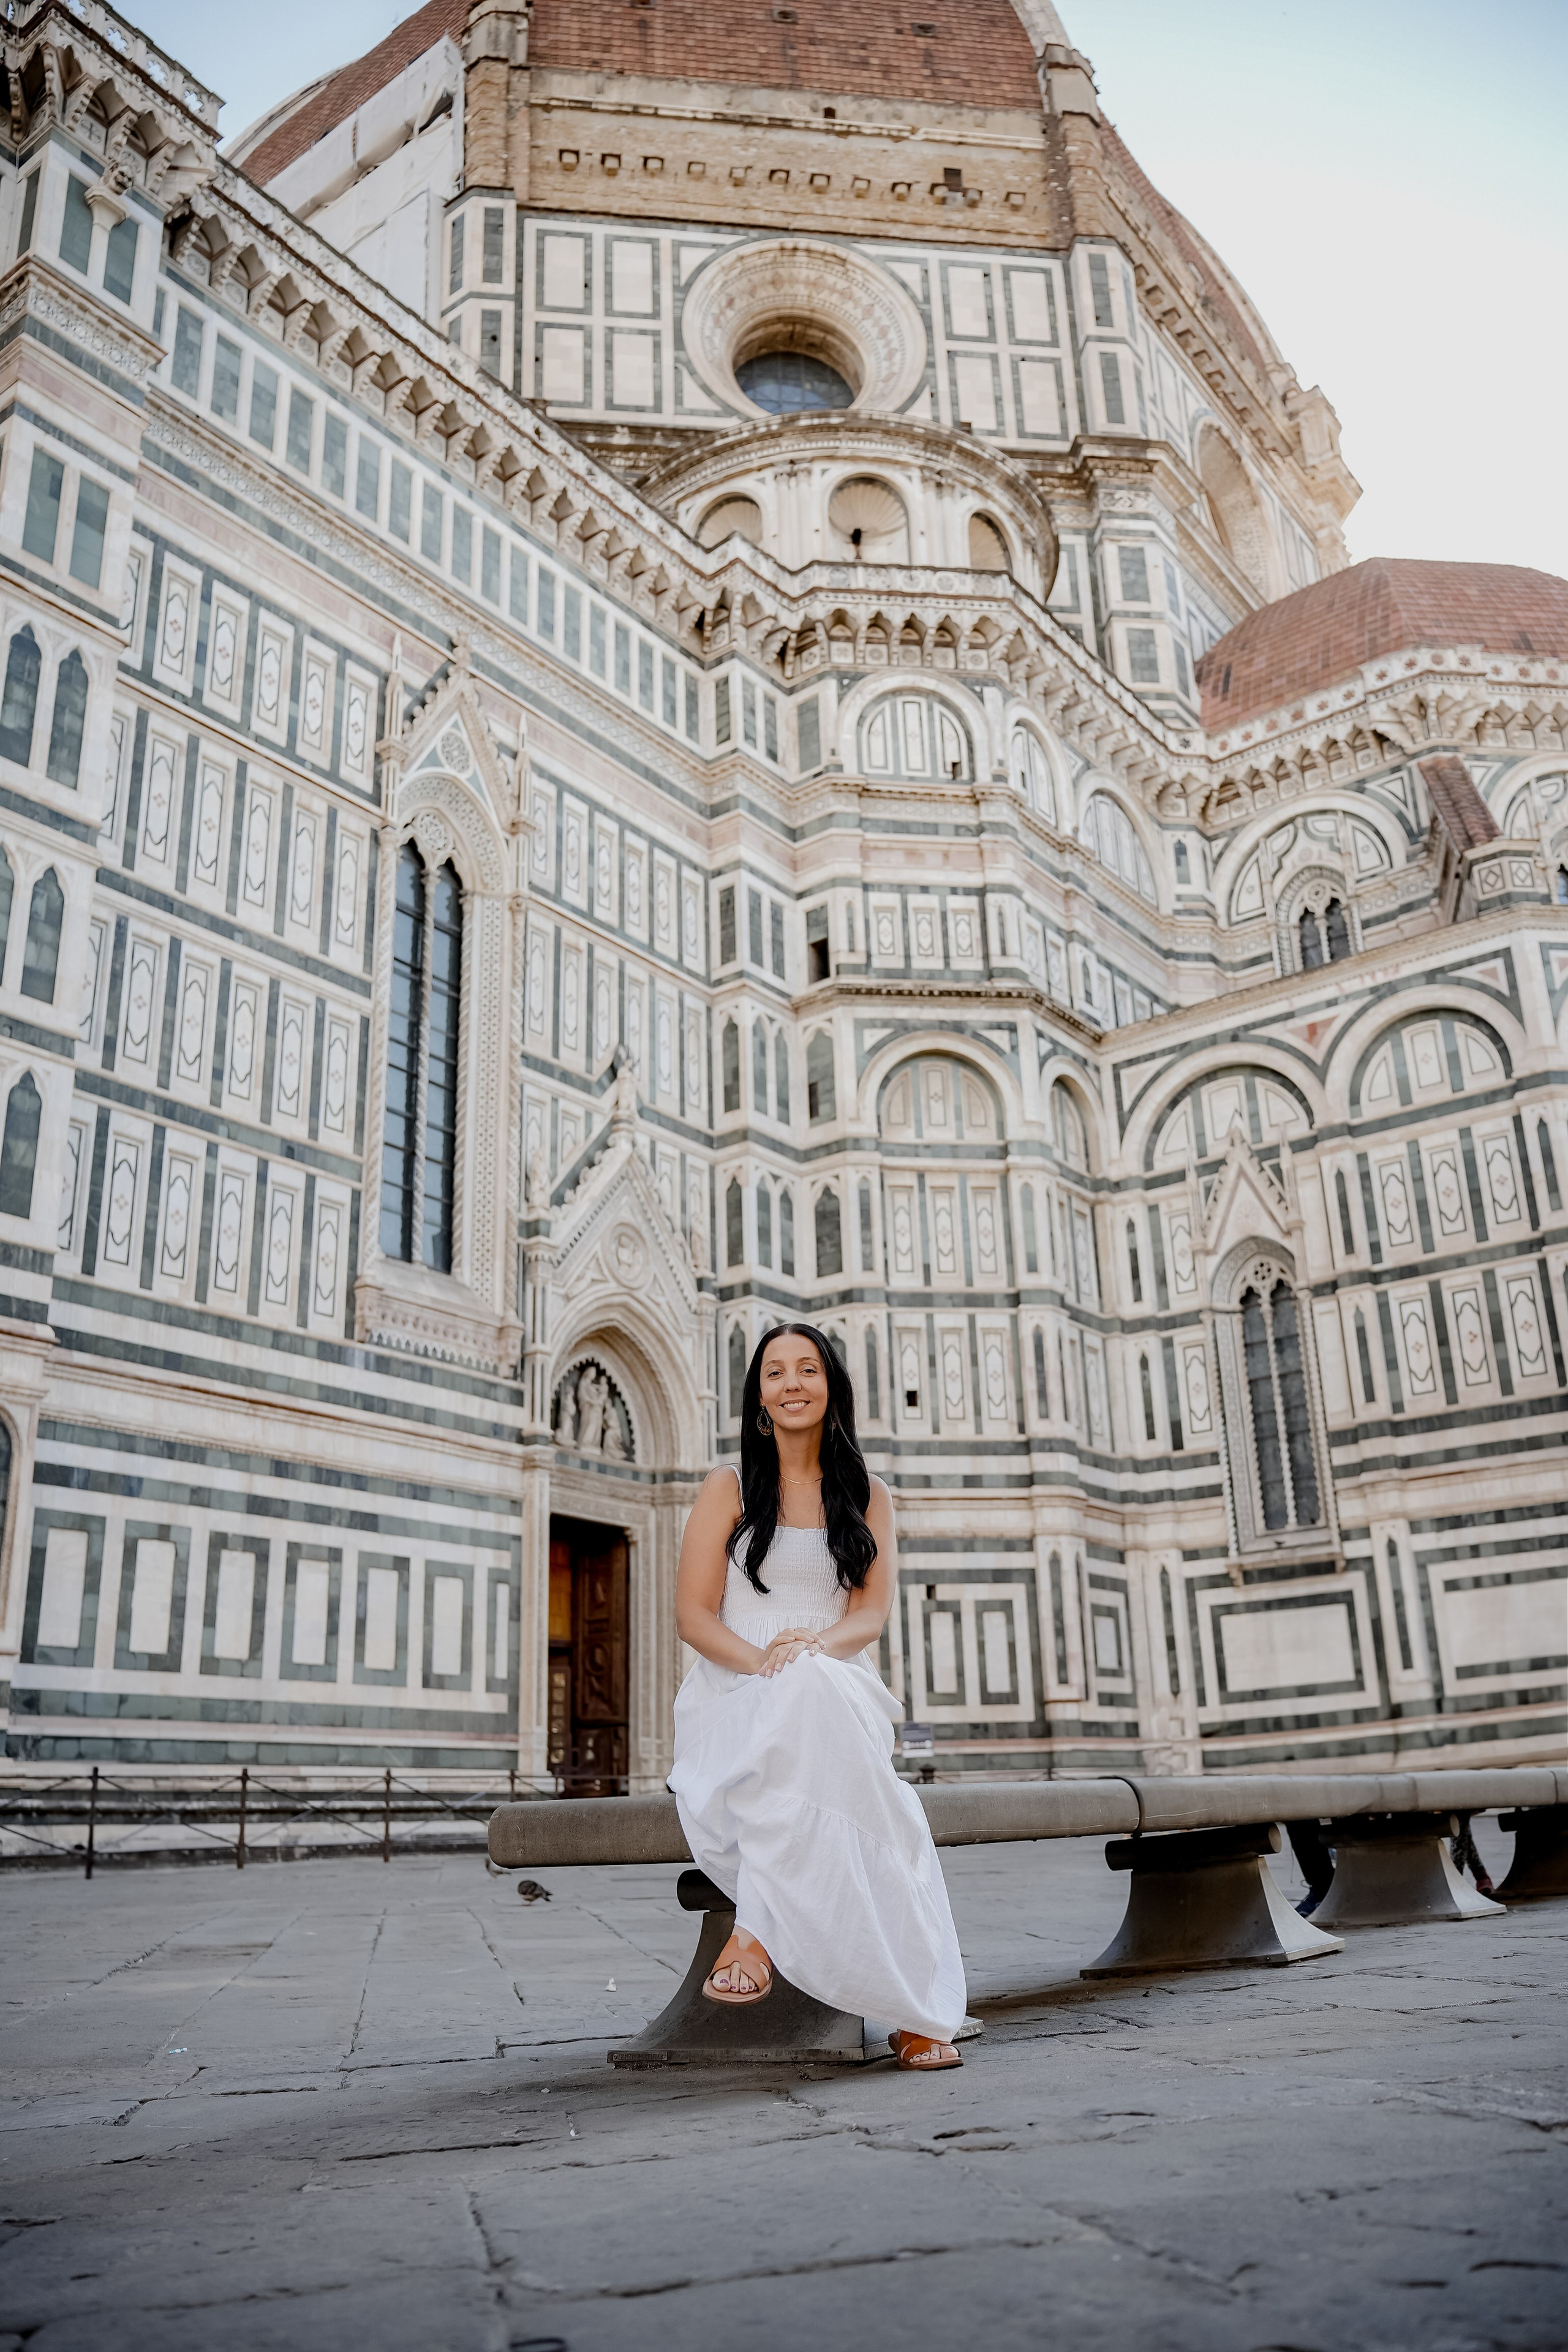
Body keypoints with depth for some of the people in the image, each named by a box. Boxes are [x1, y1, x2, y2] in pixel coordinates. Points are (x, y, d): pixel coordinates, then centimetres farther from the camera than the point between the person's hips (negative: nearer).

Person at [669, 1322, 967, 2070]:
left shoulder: (869, 1496, 15)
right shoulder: (728, 1488, 9)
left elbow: (872, 1612, 3)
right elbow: (693, 1614, 1)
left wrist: (817, 1645, -20)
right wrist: (762, 1661, -19)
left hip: (836, 1693, 1)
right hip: (736, 1696, -1)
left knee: (811, 1686, -37)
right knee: (796, 1694, -37)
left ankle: (760, 1926, -33)